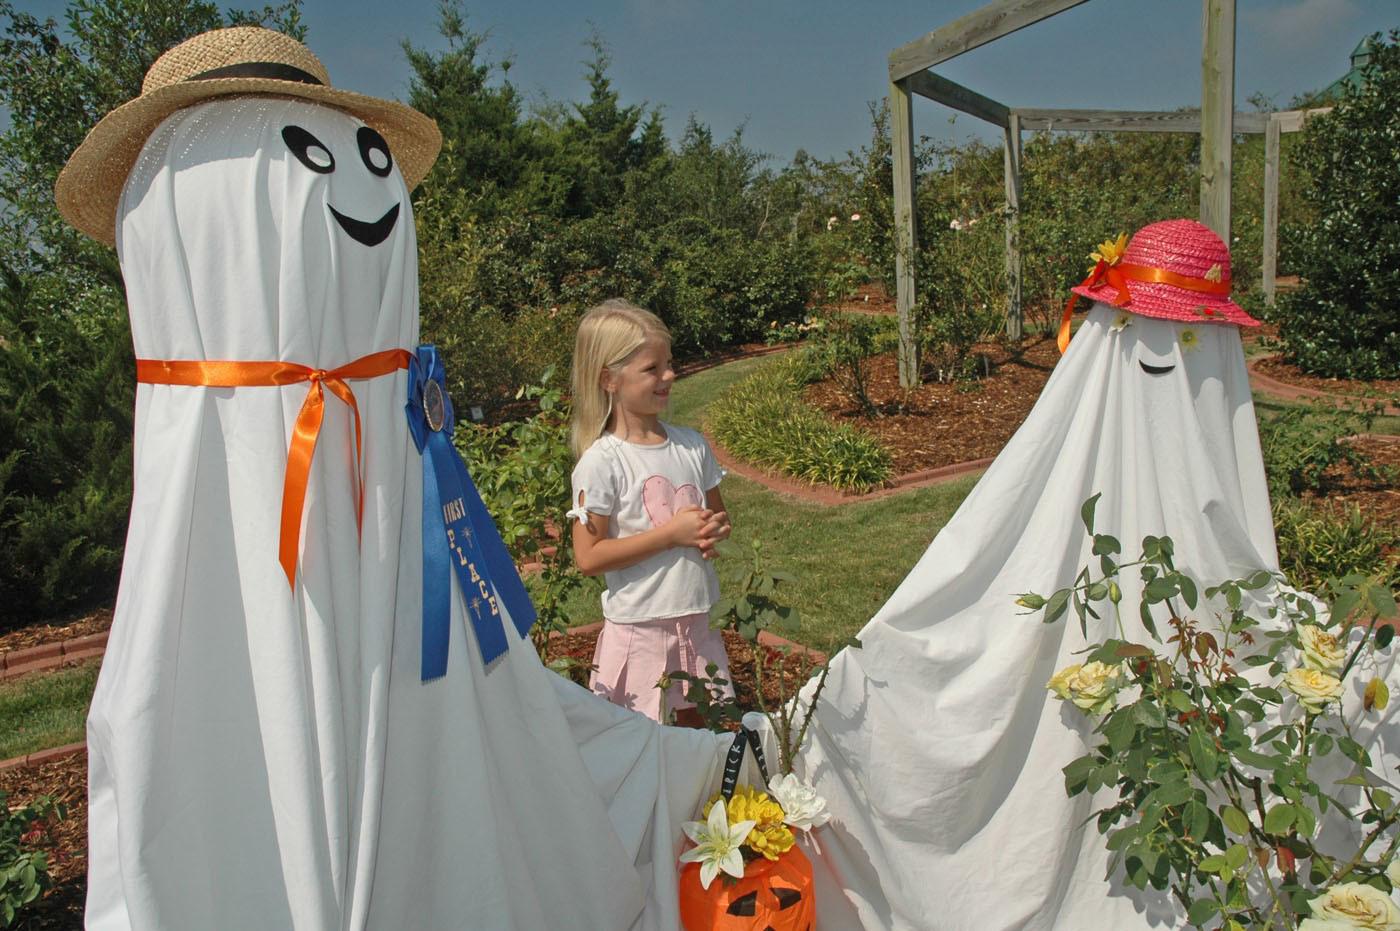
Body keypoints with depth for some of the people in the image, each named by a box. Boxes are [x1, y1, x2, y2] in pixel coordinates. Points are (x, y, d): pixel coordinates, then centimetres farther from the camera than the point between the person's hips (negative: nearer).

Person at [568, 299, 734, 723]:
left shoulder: (691, 445, 2)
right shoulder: (601, 462, -16)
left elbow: (718, 515, 14)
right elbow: (588, 556, -18)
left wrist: (714, 530, -10)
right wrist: (671, 533, -21)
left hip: (696, 618, 5)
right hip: (639, 625, -5)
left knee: (697, 722, 19)